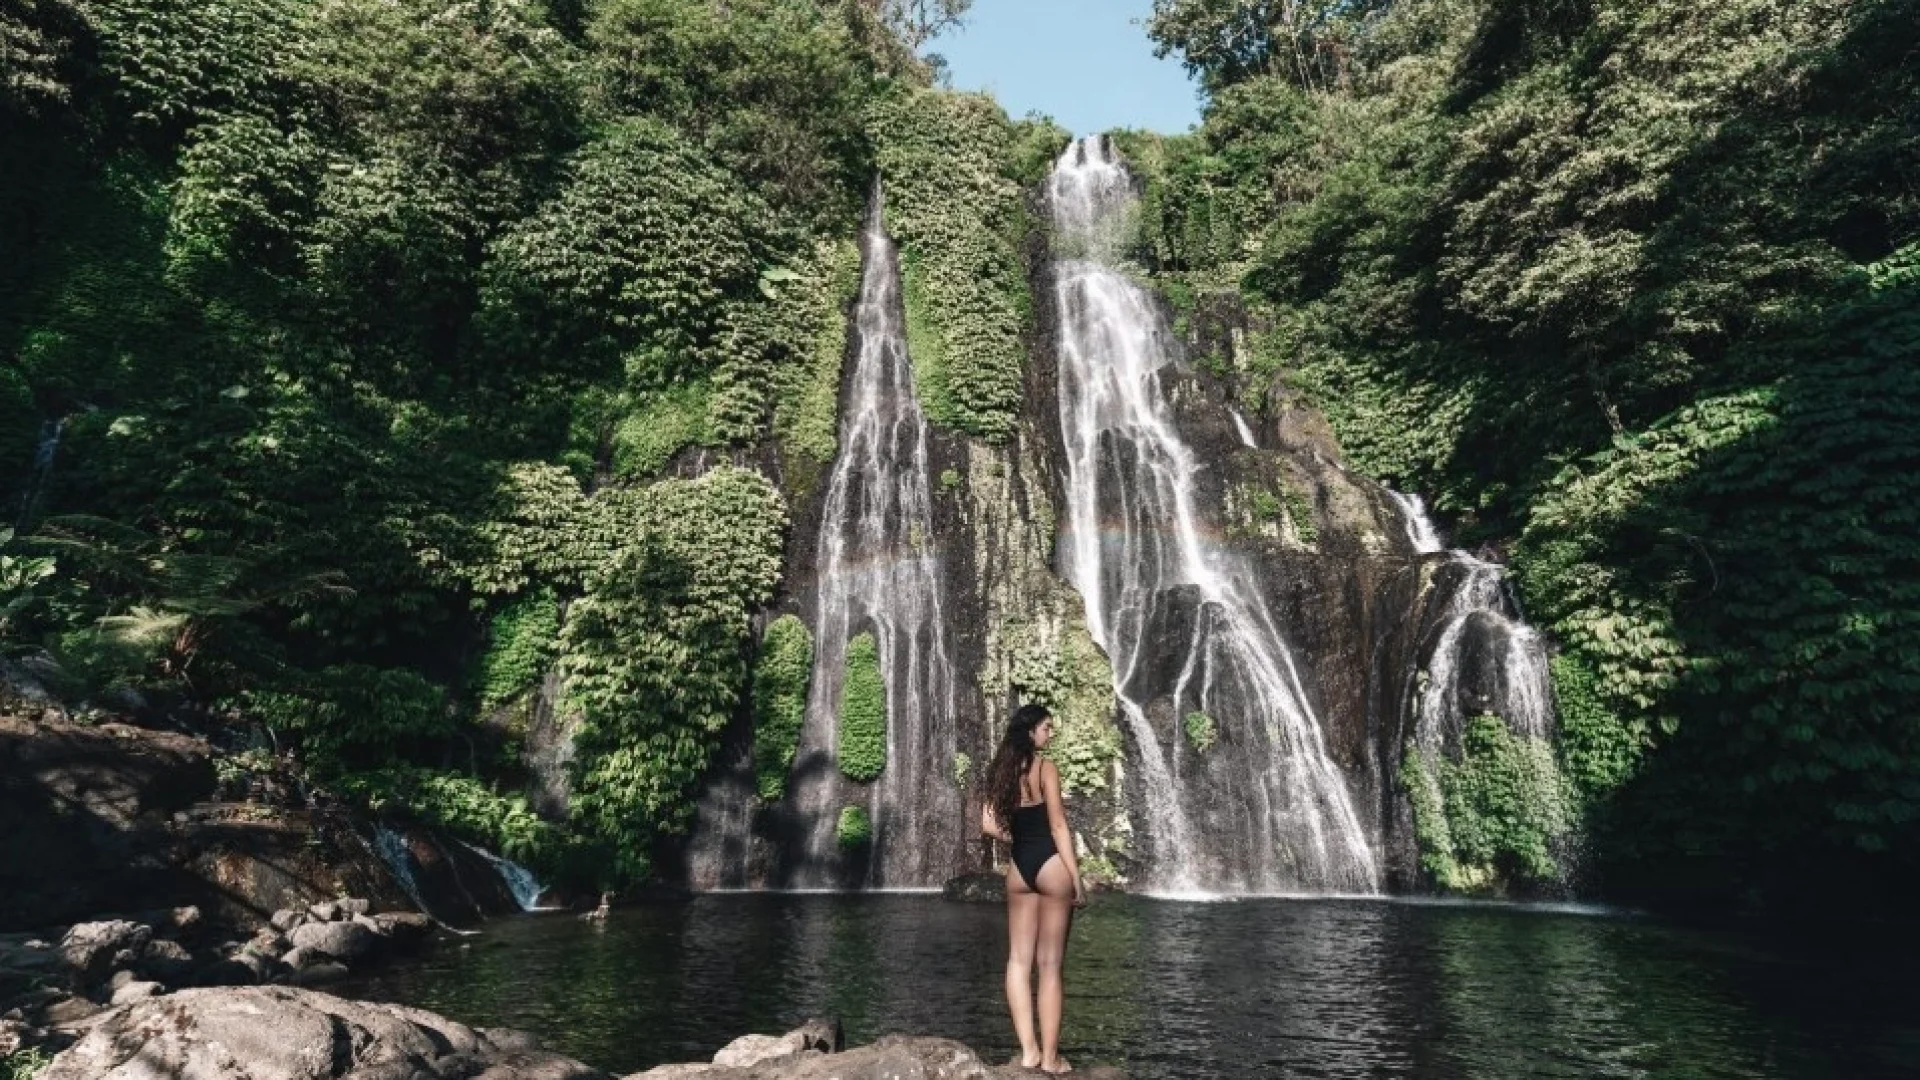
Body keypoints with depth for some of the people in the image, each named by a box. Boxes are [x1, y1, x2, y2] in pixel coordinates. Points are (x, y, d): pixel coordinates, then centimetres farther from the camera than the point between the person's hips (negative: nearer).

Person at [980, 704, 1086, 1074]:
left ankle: (1028, 1051, 8)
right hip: (1050, 865, -5)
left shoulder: (1001, 770, 10)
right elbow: (1058, 825, -11)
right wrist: (1077, 879, -8)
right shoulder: (1045, 767, -8)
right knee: (1049, 964, 0)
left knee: (1018, 960, 8)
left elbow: (989, 825, 6)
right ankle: (1050, 1057, 5)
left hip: (1019, 868, 5)